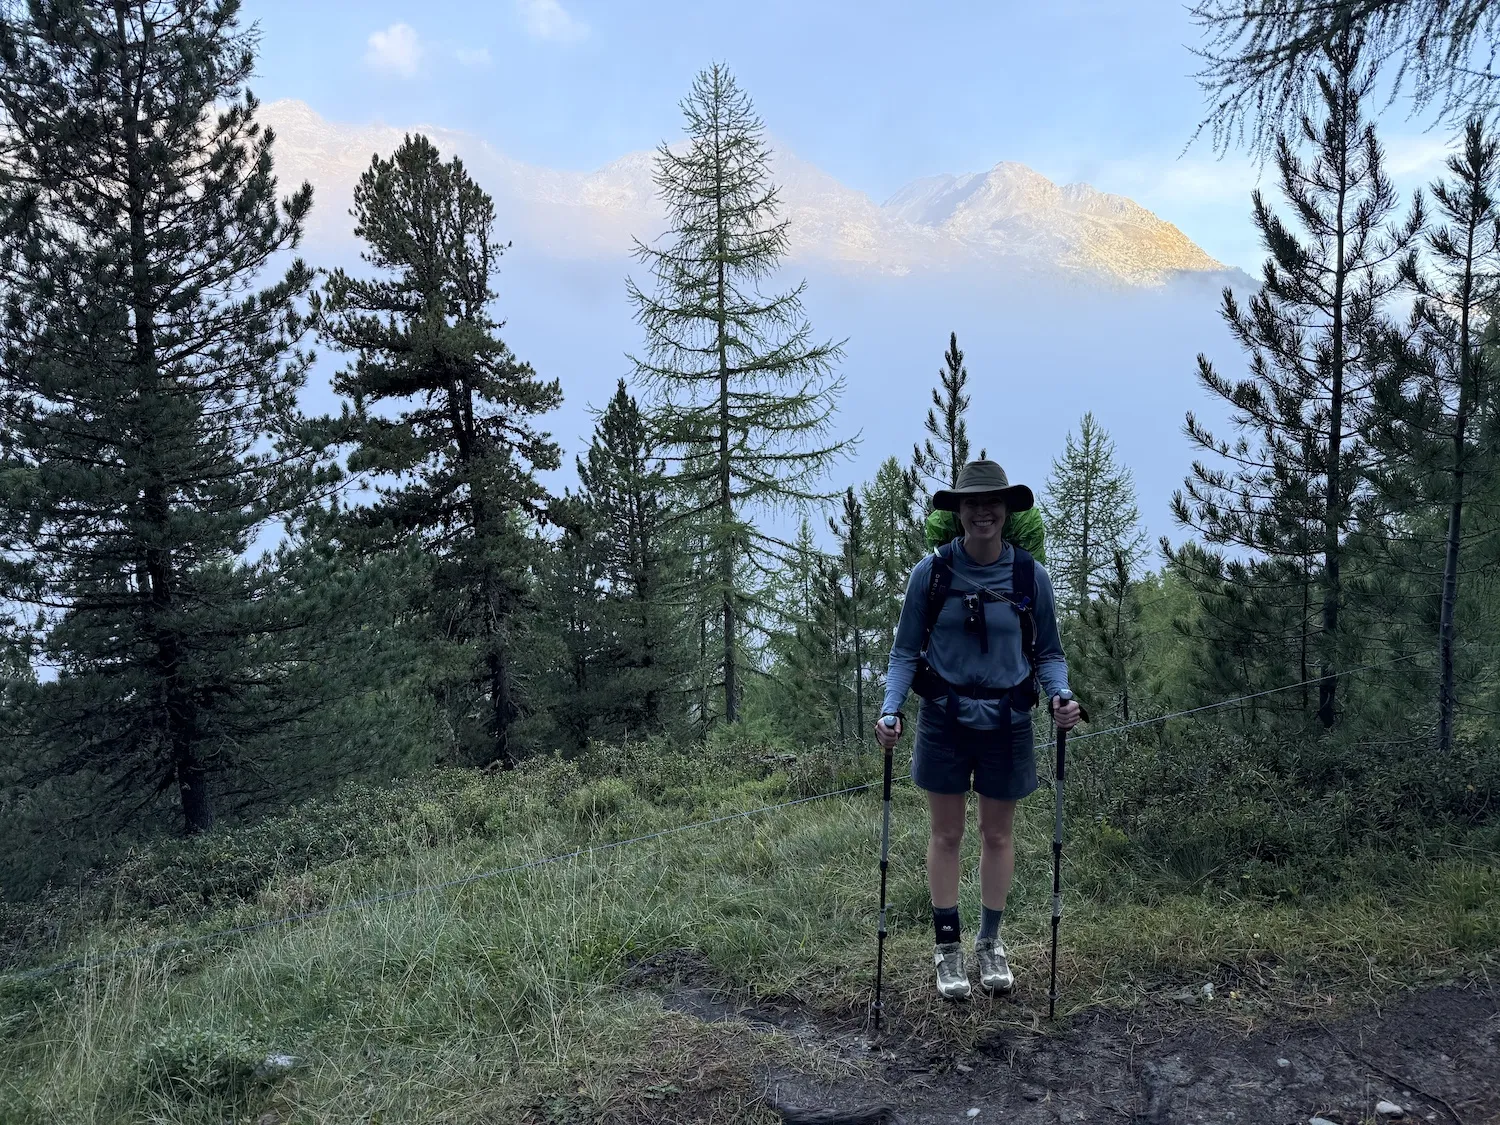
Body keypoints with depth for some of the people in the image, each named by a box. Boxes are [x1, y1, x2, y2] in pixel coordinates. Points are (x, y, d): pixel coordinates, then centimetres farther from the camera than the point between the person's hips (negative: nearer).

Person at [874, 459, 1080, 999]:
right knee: (946, 834, 10)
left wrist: (1060, 698, -16)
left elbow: (1049, 652, 3)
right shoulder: (931, 572, -9)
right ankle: (947, 946, 24)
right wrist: (891, 710, -18)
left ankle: (990, 942, 32)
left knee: (997, 835, 14)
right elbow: (905, 651, -4)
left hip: (1006, 724, 1)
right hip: (944, 721, -1)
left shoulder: (1030, 575, -6)